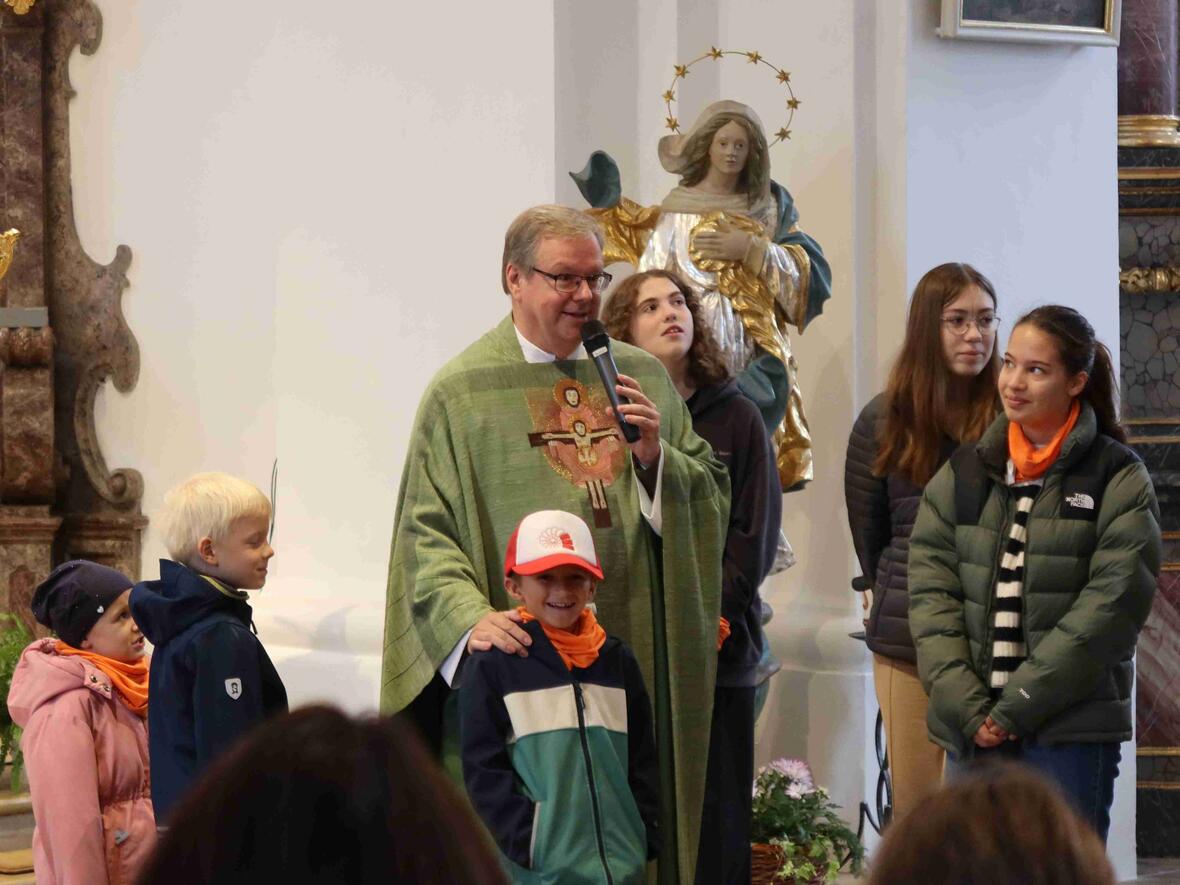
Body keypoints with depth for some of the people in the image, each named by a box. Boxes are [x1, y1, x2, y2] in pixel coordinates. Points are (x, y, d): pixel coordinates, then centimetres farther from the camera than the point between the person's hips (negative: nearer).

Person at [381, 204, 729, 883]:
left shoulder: (643, 377, 13)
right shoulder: (462, 393, 0)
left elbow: (712, 502, 13)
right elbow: (428, 532, -6)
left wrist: (654, 456, -7)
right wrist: (471, 617, -22)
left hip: (634, 658, 4)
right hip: (523, 655, -3)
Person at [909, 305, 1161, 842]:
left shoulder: (1118, 480, 0)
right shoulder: (963, 474, 11)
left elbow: (1112, 602, -9)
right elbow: (931, 592, 3)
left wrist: (1018, 706, -14)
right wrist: (967, 707, -11)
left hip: (1072, 730, -3)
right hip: (974, 730, 3)